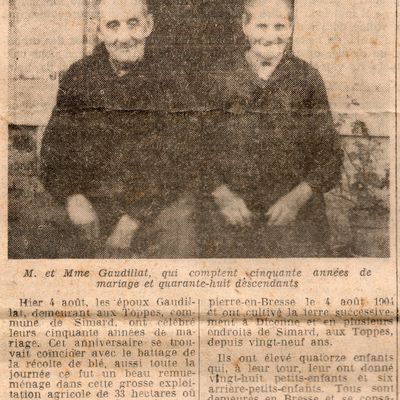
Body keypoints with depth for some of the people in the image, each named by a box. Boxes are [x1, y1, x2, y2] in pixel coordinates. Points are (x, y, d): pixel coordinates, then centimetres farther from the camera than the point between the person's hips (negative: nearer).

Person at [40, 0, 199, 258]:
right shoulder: (79, 78, 3)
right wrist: (72, 197, -11)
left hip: (161, 211, -1)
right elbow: (53, 149, 6)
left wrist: (134, 218, -14)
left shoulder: (170, 82, -4)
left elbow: (177, 163, -7)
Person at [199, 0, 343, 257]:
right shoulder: (220, 80, 1)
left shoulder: (308, 79, 2)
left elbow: (330, 154, 2)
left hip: (296, 215, 0)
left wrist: (298, 197, -11)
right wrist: (222, 195, -10)